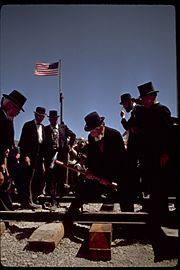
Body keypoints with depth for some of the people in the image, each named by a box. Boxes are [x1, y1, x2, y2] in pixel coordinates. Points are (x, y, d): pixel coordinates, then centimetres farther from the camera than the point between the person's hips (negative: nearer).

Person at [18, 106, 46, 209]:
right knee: (28, 179, -4)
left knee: (41, 178, 6)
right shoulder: (28, 125, -4)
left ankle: (33, 199, 16)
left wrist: (42, 159, 10)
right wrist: (25, 156, -17)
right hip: (29, 157, -7)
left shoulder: (42, 127, 16)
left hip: (39, 157, 7)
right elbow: (23, 142, -10)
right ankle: (28, 201, 3)